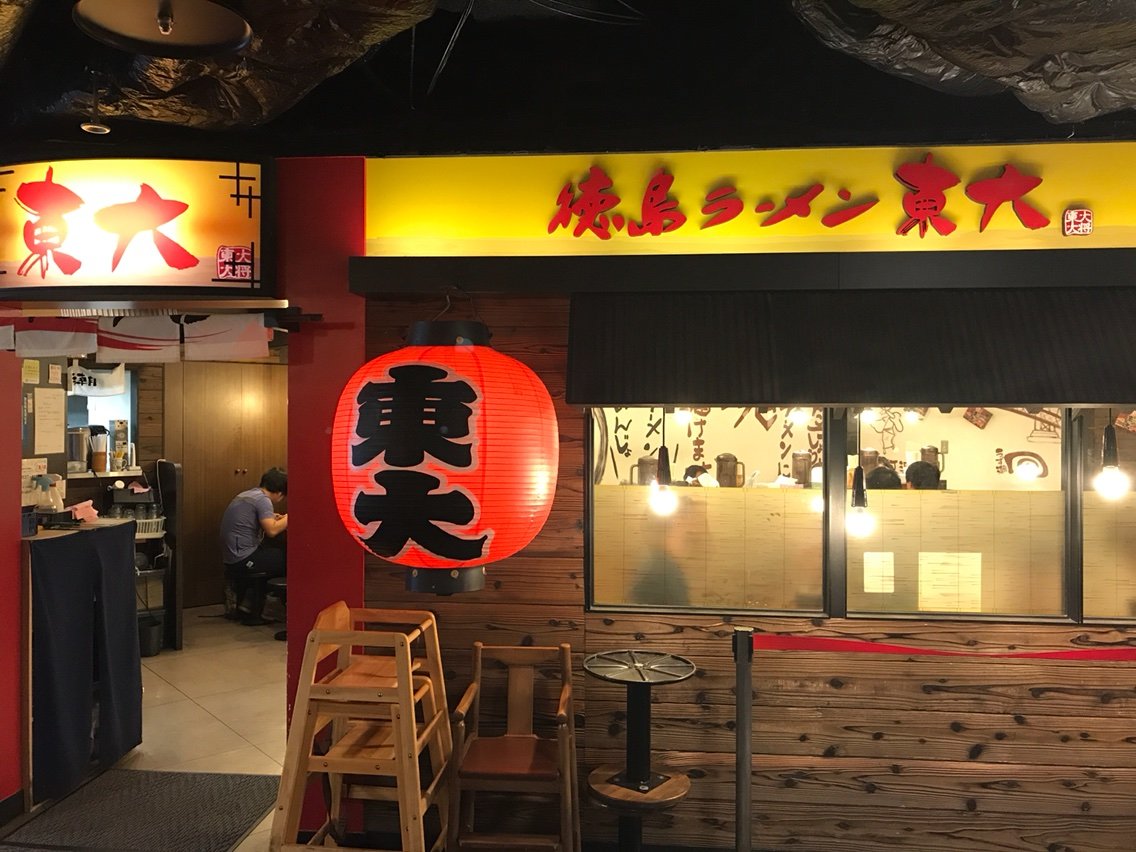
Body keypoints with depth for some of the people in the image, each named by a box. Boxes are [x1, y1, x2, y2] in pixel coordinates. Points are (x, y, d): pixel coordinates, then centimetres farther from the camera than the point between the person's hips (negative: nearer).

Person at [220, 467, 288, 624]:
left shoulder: (248, 494, 14)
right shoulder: (263, 499, -14)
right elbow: (272, 531, -24)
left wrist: (271, 518, 14)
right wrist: (288, 519, -8)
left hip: (232, 555, 10)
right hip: (243, 558, -10)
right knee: (285, 559, -5)